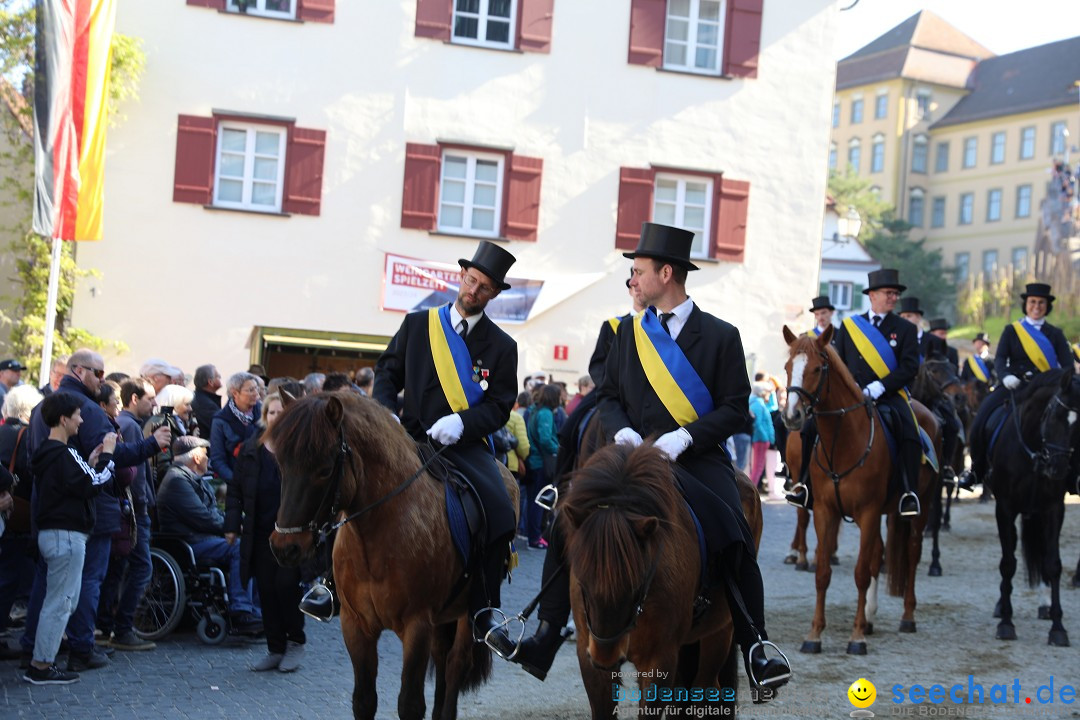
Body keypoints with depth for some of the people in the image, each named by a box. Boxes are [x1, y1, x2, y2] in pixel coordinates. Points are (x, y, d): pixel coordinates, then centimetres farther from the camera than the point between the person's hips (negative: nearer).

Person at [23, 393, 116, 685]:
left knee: (64, 600, 16)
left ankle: (41, 662, 18)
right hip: (66, 534, -10)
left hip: (51, 532, 10)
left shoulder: (46, 453, 15)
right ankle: (42, 666, -1)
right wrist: (107, 455, -7)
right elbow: (93, 485, -17)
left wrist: (91, 463, 10)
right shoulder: (64, 454, -17)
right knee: (60, 601, -5)